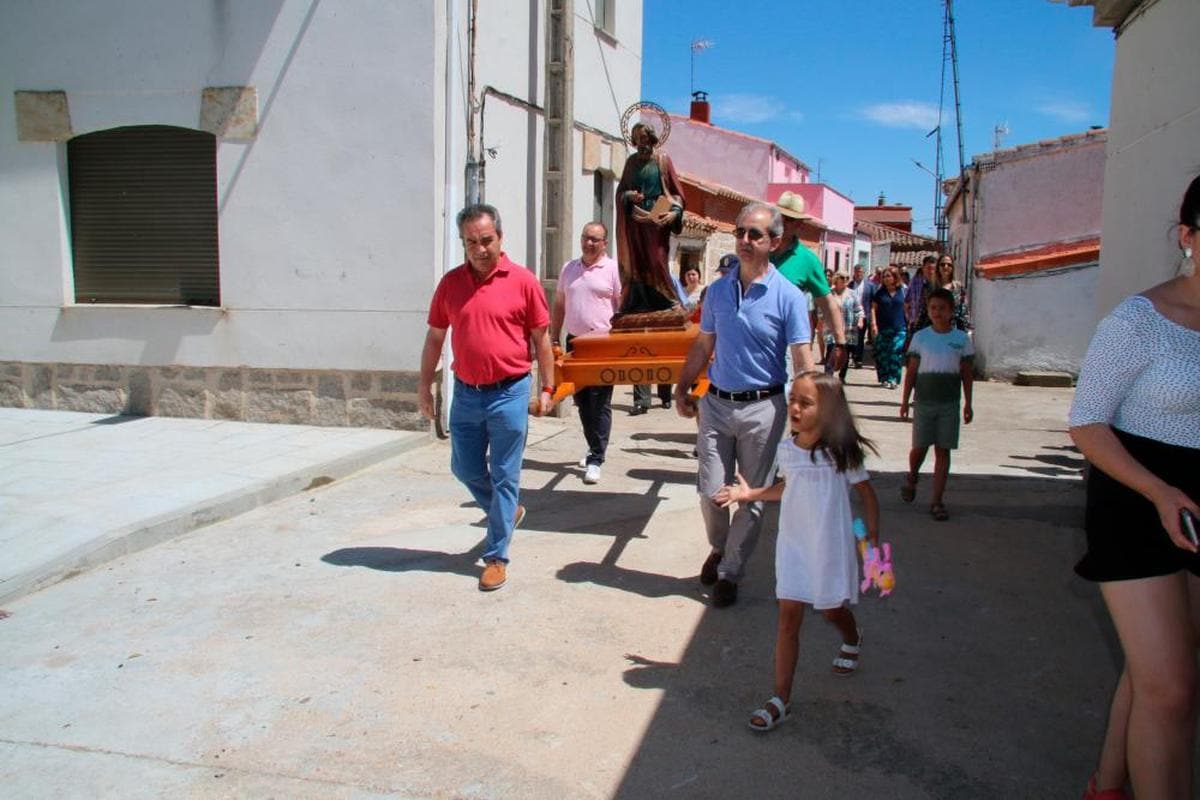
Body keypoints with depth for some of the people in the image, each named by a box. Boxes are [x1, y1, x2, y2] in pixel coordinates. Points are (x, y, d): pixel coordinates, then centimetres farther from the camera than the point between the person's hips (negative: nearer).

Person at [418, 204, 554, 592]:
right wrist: (425, 385, 8)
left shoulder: (523, 281, -5)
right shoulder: (450, 282, 4)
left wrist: (547, 388, -1)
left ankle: (496, 556, 14)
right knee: (465, 468, 14)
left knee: (504, 477, 3)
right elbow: (435, 337, 11)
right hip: (466, 393, 4)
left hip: (509, 393, -4)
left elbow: (541, 338, 0)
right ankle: (507, 512, 41)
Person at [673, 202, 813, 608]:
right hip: (716, 403, 3)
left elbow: (803, 360, -13)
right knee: (710, 491, 4)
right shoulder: (718, 290, 5)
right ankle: (719, 548, 35)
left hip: (762, 407, -3)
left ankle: (729, 573, 23)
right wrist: (682, 388, 9)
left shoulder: (788, 297, -8)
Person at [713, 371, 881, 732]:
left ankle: (852, 639, 55)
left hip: (830, 546, -3)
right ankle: (781, 699, 4)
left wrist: (873, 539, -3)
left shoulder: (842, 452, -15)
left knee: (832, 609, 16)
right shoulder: (786, 450, -2)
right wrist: (750, 494, 9)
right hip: (792, 544, 3)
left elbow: (867, 494, -3)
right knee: (788, 616, 0)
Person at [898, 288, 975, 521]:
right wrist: (905, 401, 0)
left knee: (943, 450, 2)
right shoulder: (920, 337, 1)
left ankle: (937, 500, 7)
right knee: (920, 446, 3)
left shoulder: (962, 339, 2)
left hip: (950, 403, 0)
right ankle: (911, 478, 35)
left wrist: (968, 404, 5)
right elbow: (911, 371, 3)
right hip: (924, 402, 0)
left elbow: (966, 373, 7)